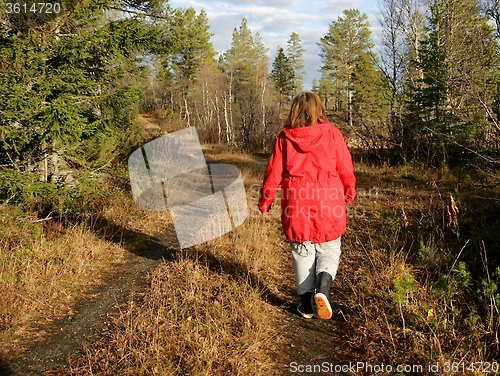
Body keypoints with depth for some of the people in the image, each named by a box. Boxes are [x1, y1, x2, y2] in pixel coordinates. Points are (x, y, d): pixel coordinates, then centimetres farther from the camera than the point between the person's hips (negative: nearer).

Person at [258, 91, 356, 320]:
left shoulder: (285, 138, -2)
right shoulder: (331, 134, -2)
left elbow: (274, 172, 1)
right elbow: (345, 167, 3)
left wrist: (265, 201, 14)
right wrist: (349, 192, 21)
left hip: (297, 205, 1)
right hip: (328, 205, 0)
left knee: (302, 253, 13)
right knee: (329, 250, 15)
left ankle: (306, 304, 18)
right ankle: (322, 288, -9)